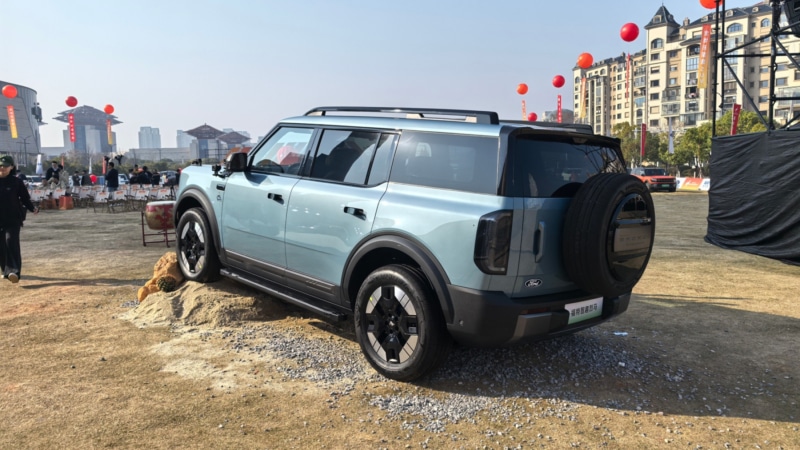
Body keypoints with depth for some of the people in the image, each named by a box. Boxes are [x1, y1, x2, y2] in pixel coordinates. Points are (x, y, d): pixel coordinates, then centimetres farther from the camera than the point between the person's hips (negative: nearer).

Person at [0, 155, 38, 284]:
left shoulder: (16, 182, -1)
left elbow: (25, 198, 1)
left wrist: (32, 208, -14)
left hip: (13, 219, -3)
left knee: (11, 242, -16)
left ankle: (14, 271, -21)